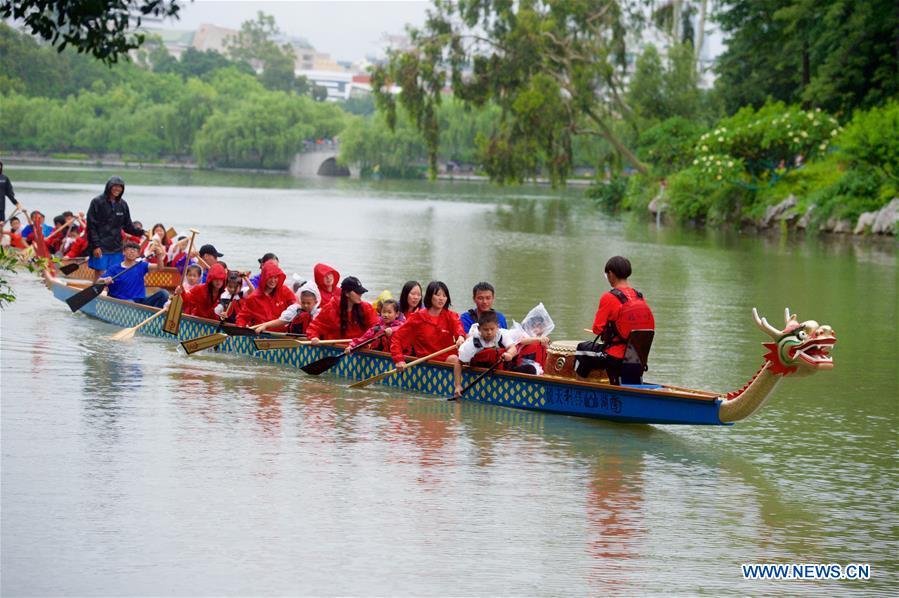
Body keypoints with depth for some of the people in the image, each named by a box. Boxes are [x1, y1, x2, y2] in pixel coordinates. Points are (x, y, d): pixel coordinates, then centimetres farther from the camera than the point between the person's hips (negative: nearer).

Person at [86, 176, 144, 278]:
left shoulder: (123, 204, 10)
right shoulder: (97, 202, -5)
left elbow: (128, 226, 15)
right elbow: (91, 226, -8)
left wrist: (141, 232, -1)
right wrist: (95, 246, -14)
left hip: (116, 247, 5)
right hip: (100, 248, -5)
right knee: (100, 274, -5)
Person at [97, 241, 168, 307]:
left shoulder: (141, 266, 12)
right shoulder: (114, 268, 4)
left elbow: (159, 267, -2)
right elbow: (98, 282, -4)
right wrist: (105, 280, -28)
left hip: (140, 301, 4)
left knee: (163, 294, -18)